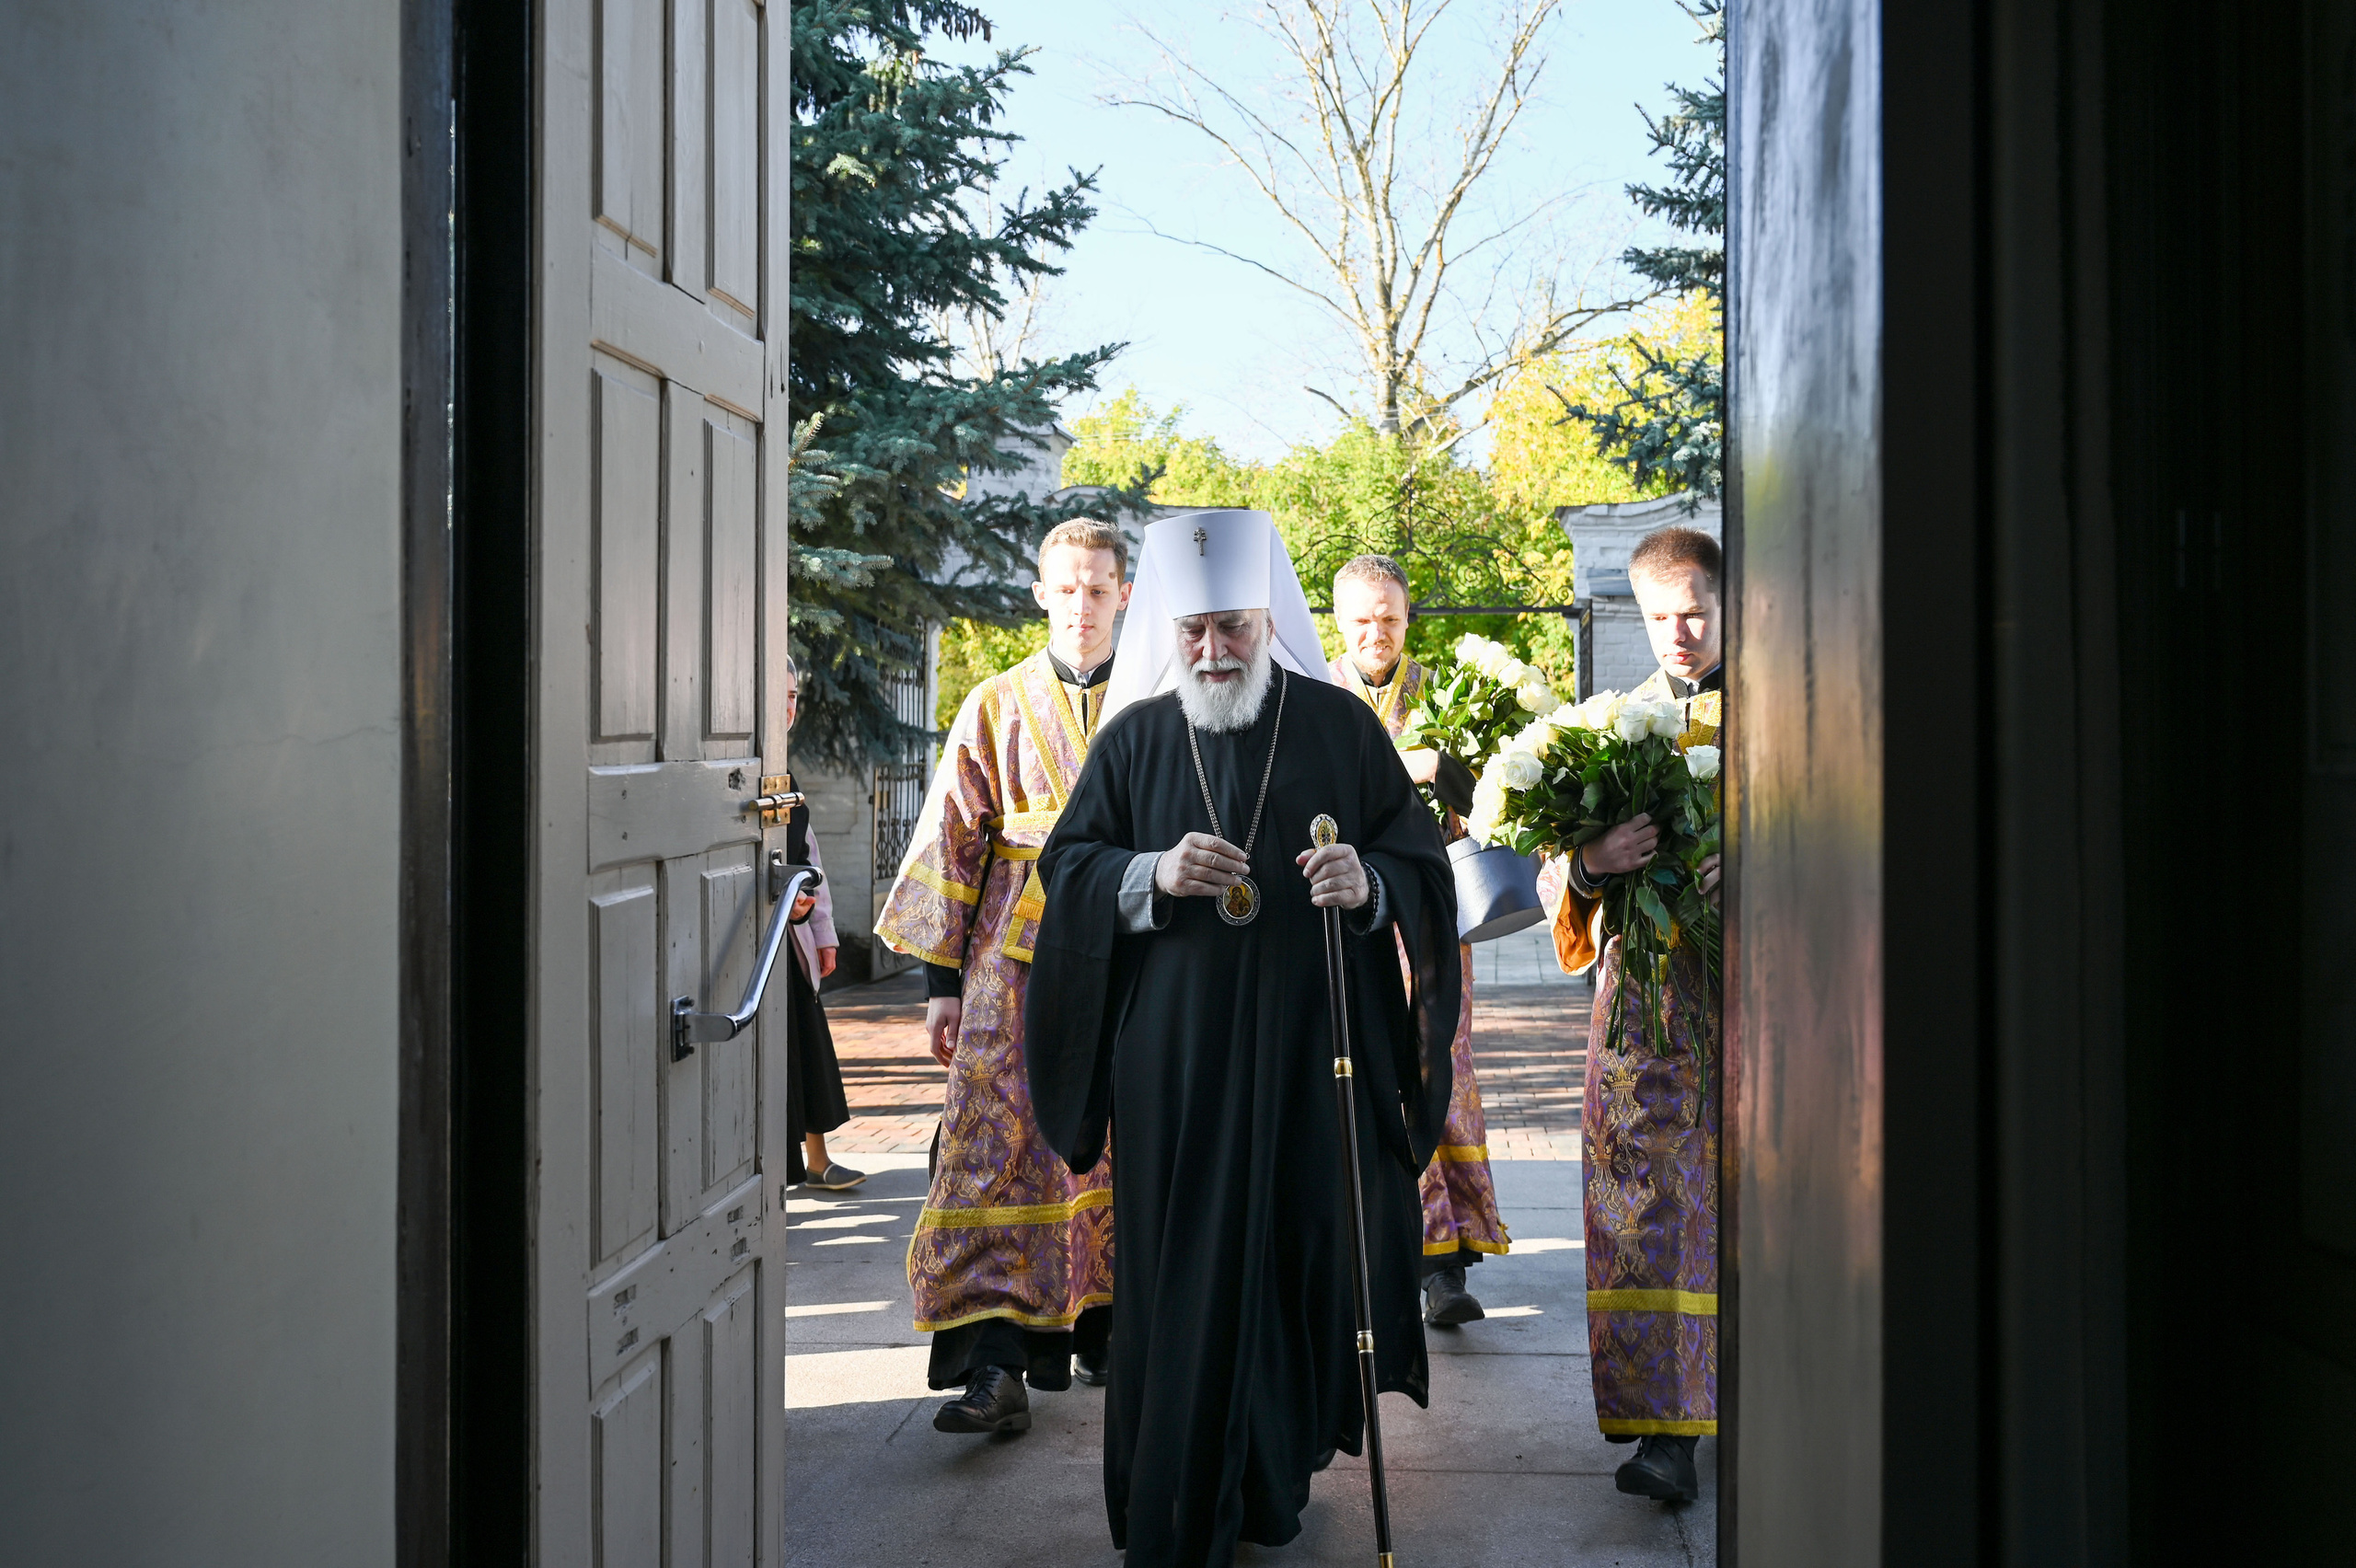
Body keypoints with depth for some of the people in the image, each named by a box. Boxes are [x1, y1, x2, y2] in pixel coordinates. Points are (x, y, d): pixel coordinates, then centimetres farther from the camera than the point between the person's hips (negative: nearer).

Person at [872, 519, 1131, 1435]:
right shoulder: (996, 709, 6)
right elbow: (953, 843, 7)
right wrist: (943, 981, 2)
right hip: (1015, 966, -1)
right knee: (998, 1151, -11)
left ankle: (1100, 1328, 21)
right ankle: (995, 1365, -14)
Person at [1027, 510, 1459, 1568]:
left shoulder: (1340, 728, 3)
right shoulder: (1134, 737, 7)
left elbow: (1424, 866, 3)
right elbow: (1065, 866, 7)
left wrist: (1368, 885, -20)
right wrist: (1154, 873, -13)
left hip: (1308, 1053, 0)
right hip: (1174, 1059, 0)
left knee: (1303, 1249, 4)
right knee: (1179, 1267, 0)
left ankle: (1275, 1476, 23)